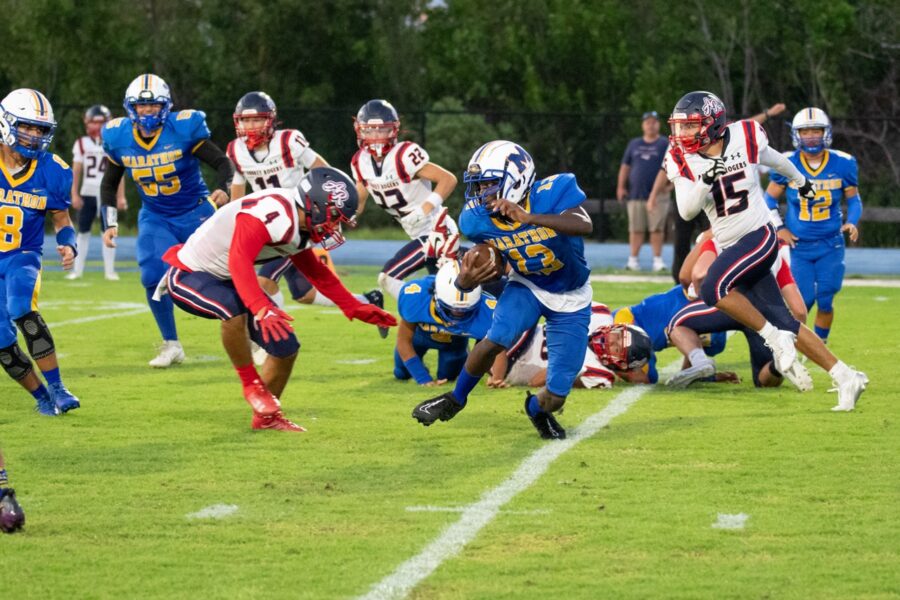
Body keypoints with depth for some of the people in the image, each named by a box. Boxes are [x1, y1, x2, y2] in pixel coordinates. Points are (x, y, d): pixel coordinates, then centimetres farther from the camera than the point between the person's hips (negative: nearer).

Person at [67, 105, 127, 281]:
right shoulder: (81, 144, 3)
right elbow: (76, 171, 3)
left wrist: (121, 196, -3)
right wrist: (74, 194, -3)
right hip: (87, 192, 1)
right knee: (83, 230, 6)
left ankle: (109, 270, 3)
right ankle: (77, 270, 9)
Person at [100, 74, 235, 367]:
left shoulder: (184, 129, -18)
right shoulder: (119, 138, -6)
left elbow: (223, 163, -12)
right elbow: (109, 184, 9)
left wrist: (222, 189, -32)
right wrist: (110, 224, 2)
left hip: (196, 213, -3)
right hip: (155, 219, 3)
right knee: (154, 277, -15)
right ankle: (171, 345, 3)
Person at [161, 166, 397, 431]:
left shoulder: (302, 224, -1)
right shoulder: (272, 213, -32)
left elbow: (316, 273, 16)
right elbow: (239, 262, -45)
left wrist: (355, 309, 13)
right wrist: (262, 310, -57)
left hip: (226, 280, 9)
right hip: (188, 275, -9)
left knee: (285, 347, 2)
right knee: (234, 309, -39)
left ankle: (266, 416, 23)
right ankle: (251, 385, -17)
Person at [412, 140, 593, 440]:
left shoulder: (551, 193, -31)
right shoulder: (479, 219, -18)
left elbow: (585, 225, -48)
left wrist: (528, 218, -58)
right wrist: (466, 280, -29)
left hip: (571, 299, -2)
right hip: (527, 286, 2)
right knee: (495, 340, -28)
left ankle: (537, 408, 34)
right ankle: (456, 399, 1)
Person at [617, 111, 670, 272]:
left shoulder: (665, 144, 6)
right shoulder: (634, 144, 16)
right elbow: (625, 166, 16)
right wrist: (621, 186, 8)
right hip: (635, 193, 3)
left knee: (657, 228, -4)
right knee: (636, 228, 3)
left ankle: (657, 259, -1)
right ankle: (633, 259, 6)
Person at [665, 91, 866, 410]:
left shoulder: (745, 138, -8)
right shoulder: (683, 160, -2)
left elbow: (775, 160, 14)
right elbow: (686, 211, -13)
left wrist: (800, 180, 33)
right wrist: (705, 180, -31)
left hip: (759, 237, -4)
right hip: (731, 247, 5)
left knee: (712, 288, -28)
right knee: (783, 322, 2)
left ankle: (774, 337, -14)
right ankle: (844, 376, 8)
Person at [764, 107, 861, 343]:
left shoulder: (843, 164, -7)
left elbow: (853, 200, 6)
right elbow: (770, 199, 4)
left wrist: (852, 222, -13)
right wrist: (779, 228, -8)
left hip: (830, 245, 1)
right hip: (798, 245, -1)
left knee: (825, 301, -1)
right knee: (803, 301, -5)